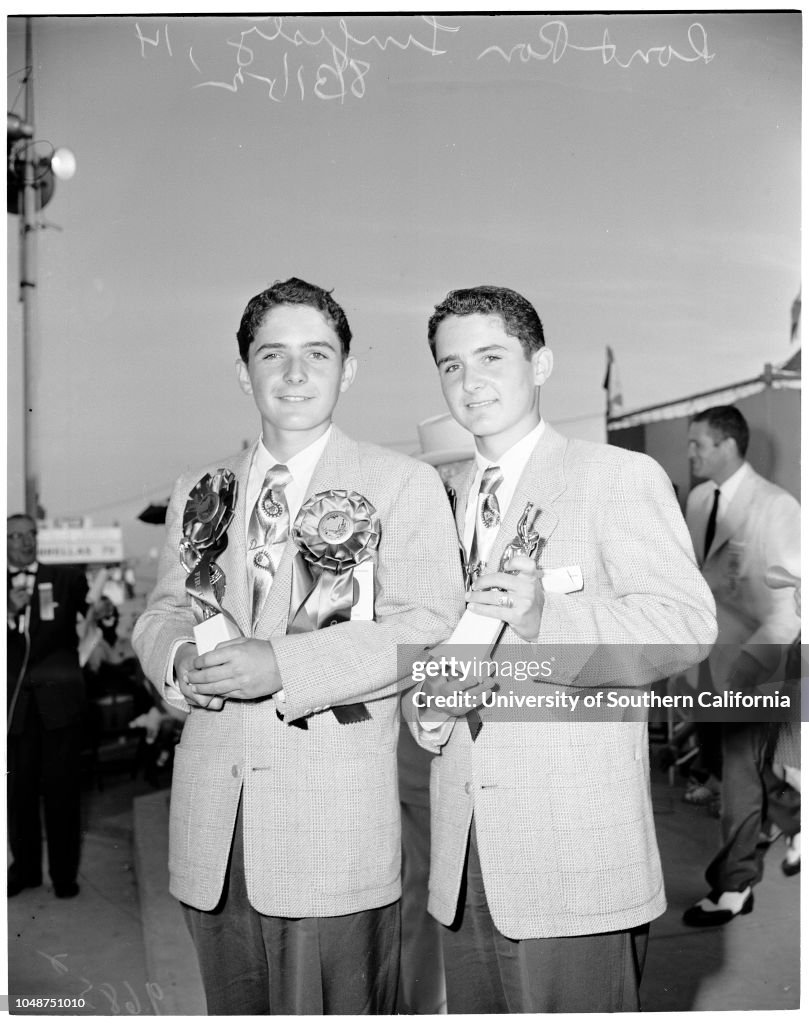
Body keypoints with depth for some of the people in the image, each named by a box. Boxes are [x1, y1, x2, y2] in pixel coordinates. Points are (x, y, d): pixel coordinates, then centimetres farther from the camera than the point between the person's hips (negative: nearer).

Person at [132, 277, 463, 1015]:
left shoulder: (404, 484, -1)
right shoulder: (200, 491, 14)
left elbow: (429, 629, -11)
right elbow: (161, 612, 16)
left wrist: (284, 666, -20)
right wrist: (180, 657, -8)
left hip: (337, 823, -4)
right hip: (212, 822, 5)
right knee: (233, 1006, 17)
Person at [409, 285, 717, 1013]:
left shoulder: (620, 477, -4)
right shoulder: (450, 497, 15)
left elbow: (687, 624, -14)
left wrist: (547, 618, -29)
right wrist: (427, 701, 2)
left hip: (573, 853, -5)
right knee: (473, 1008, 15)